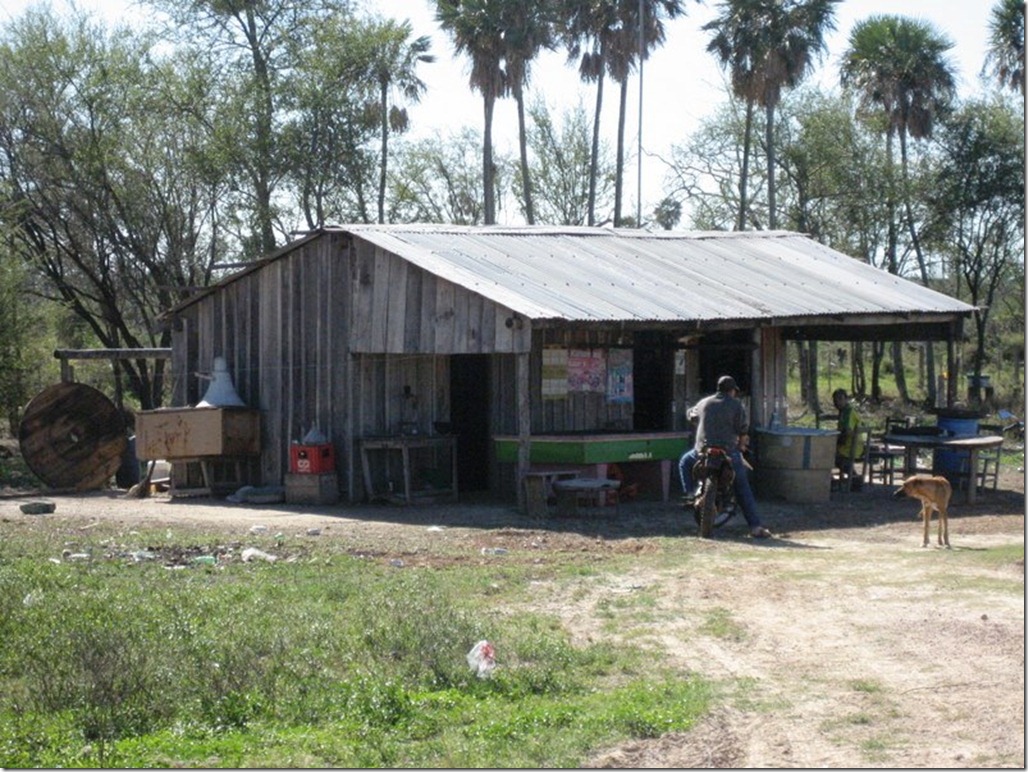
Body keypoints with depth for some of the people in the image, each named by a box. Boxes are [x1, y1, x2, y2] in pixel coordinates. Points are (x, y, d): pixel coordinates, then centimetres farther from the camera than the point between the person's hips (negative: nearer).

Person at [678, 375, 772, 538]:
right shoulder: (736, 405, 0)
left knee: (685, 462, 32)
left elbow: (691, 415, 28)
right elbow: (743, 429, -3)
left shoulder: (704, 403, 11)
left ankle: (690, 492, 13)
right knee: (743, 490, 5)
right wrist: (742, 444, 17)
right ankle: (755, 526, -1)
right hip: (729, 452, -2)